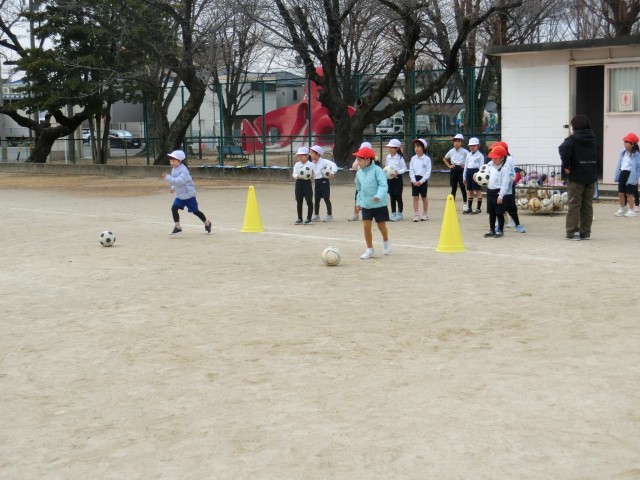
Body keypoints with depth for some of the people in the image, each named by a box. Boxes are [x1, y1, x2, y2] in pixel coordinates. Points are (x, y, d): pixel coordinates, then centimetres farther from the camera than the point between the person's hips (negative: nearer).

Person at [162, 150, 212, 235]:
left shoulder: (183, 170, -24)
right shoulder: (174, 169, 4)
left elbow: (179, 181, -38)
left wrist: (167, 178, -42)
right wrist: (173, 188, 5)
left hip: (188, 195, -8)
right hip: (179, 195, 8)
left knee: (195, 211, 5)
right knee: (174, 208, -9)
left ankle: (207, 224, 28)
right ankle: (178, 227, 0)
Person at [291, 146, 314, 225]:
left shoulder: (310, 164, -2)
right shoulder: (297, 164, 6)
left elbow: (313, 174, -2)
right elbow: (294, 174, 4)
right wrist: (298, 176, -17)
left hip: (307, 182, -3)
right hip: (299, 182, 3)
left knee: (309, 201, -4)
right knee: (299, 201, 6)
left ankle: (309, 218, 5)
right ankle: (299, 218, 14)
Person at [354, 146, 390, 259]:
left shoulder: (377, 170, -12)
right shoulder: (359, 173, 6)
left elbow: (383, 185, -20)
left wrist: (379, 196, -35)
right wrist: (359, 202, 14)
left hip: (379, 204, -5)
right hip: (366, 204, 5)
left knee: (381, 225, 7)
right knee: (366, 226, -2)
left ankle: (386, 242, 38)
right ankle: (370, 249, 11)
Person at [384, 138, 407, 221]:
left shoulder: (400, 157, -10)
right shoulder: (388, 157, 6)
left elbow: (404, 168, -8)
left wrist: (397, 172, -22)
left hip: (397, 178, -5)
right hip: (389, 178, 6)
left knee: (398, 197, 0)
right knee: (392, 197, 11)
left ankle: (399, 214, 8)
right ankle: (393, 214, 18)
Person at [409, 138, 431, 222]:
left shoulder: (427, 159, -5)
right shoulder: (413, 158, 4)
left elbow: (428, 172, -8)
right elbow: (411, 171, 2)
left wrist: (421, 181, -14)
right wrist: (414, 181, -10)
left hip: (423, 180, -2)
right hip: (414, 180, 2)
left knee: (424, 197, 9)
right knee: (415, 197, 0)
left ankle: (425, 214, 20)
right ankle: (416, 215, 2)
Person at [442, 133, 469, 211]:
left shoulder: (464, 151, -7)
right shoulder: (451, 151, 4)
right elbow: (444, 159, 18)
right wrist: (449, 166, 7)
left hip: (461, 170, -3)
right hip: (453, 170, 3)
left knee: (462, 188, -1)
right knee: (453, 188, 6)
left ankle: (465, 206, 5)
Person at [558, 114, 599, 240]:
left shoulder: (573, 139, -9)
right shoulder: (593, 139, 11)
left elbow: (563, 149, -27)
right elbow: (597, 157, 11)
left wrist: (566, 166, -18)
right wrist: (594, 172, 10)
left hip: (576, 177, -5)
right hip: (591, 177, 5)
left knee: (574, 204, 0)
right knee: (587, 205, 10)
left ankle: (572, 232, -1)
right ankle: (585, 232, 13)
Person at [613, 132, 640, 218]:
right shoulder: (623, 153, 10)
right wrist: (617, 176, 11)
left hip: (631, 174, -7)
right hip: (623, 173, 7)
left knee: (629, 193, -4)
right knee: (621, 193, 12)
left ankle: (632, 210, 6)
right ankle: (622, 209, 25)